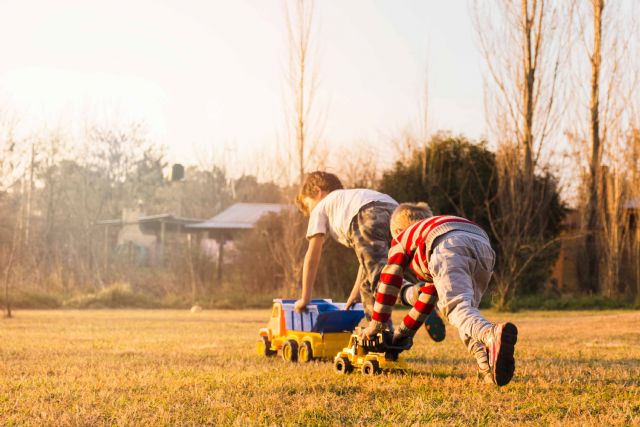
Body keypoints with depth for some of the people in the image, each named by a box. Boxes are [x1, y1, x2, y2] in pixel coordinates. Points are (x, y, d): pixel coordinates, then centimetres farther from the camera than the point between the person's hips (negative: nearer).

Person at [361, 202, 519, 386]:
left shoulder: (402, 238, 36)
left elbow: (390, 280, 30)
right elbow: (429, 294, 54)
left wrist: (376, 324, 39)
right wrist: (406, 329, 60)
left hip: (450, 247, -6)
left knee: (458, 307, -23)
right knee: (465, 309, 17)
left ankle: (492, 334, -57)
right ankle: (486, 361, -12)